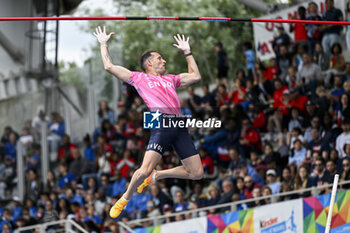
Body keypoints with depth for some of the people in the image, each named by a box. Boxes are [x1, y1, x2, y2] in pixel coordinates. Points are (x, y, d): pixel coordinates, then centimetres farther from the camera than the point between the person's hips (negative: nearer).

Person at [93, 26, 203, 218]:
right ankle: (126, 198, 6)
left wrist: (187, 52, 39)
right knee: (145, 170, -21)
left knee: (196, 173, 0)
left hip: (180, 126, 6)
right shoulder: (139, 78, 17)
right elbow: (109, 66, 14)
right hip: (160, 123, -5)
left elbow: (195, 76, 37)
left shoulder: (171, 79, 32)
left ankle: (156, 176, 20)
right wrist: (103, 44, 24)